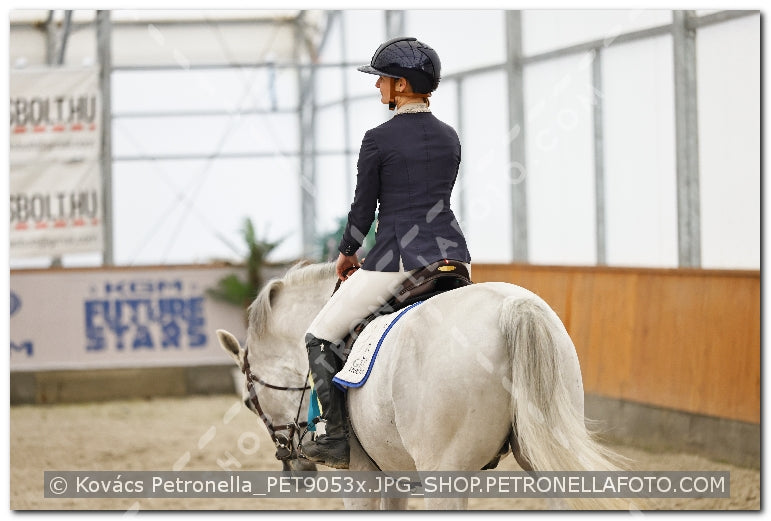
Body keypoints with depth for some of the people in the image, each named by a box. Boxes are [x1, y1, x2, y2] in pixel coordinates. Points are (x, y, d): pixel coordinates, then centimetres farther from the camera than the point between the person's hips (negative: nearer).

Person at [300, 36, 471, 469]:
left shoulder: (379, 139, -9)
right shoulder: (450, 137, 10)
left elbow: (364, 207, -3)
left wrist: (347, 253, 17)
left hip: (398, 260, -6)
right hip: (452, 251, 6)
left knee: (321, 338, 8)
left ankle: (338, 440, 2)